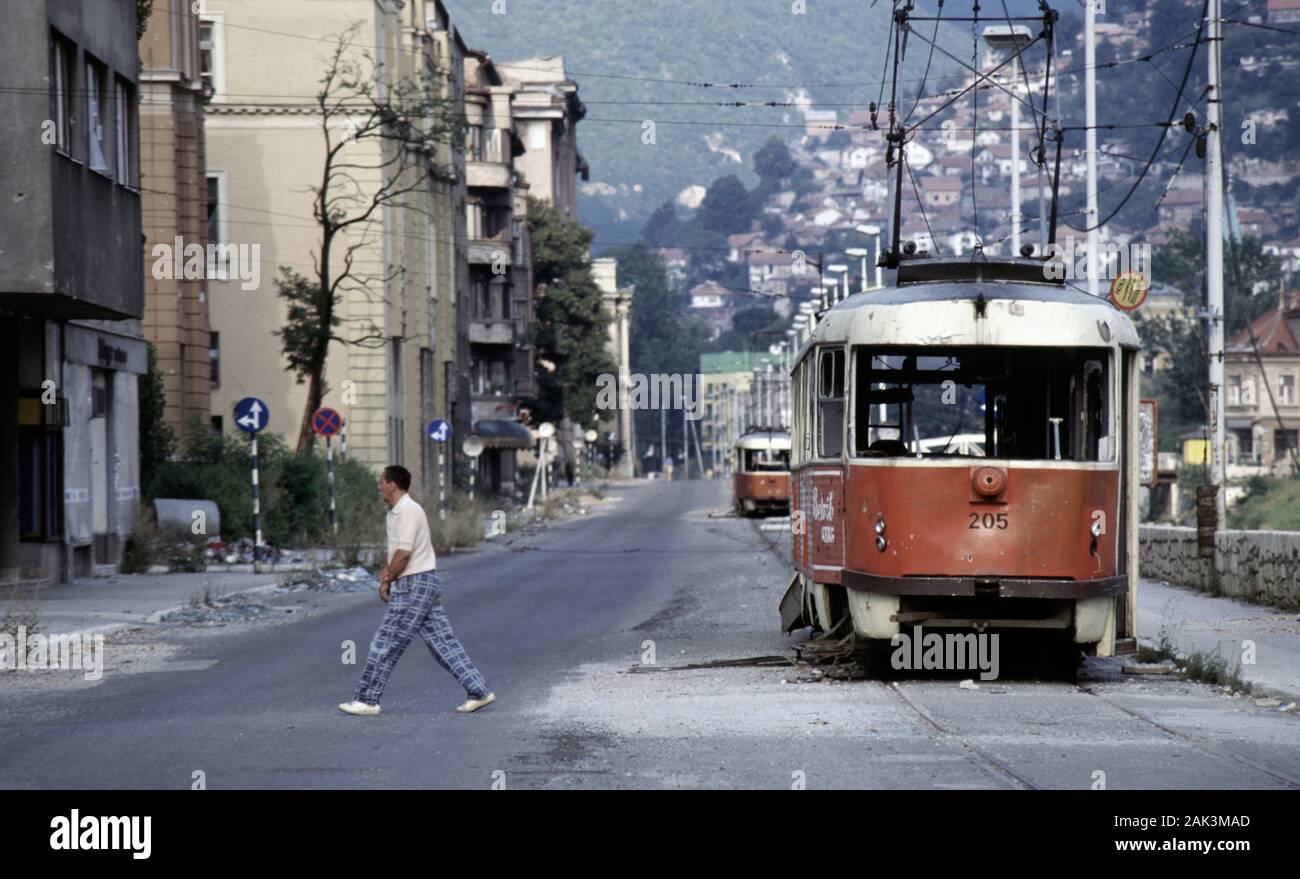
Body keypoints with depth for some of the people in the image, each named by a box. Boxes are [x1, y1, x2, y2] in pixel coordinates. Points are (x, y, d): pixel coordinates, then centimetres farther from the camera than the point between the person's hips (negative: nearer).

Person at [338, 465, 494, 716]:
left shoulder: (408, 511, -15)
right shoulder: (397, 512, 17)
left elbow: (404, 552, -21)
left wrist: (387, 581, -12)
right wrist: (388, 570, 7)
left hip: (415, 584, -10)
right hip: (425, 583, 10)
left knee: (386, 643, -4)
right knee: (442, 641, 8)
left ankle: (367, 700, 1)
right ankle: (479, 691, 5)